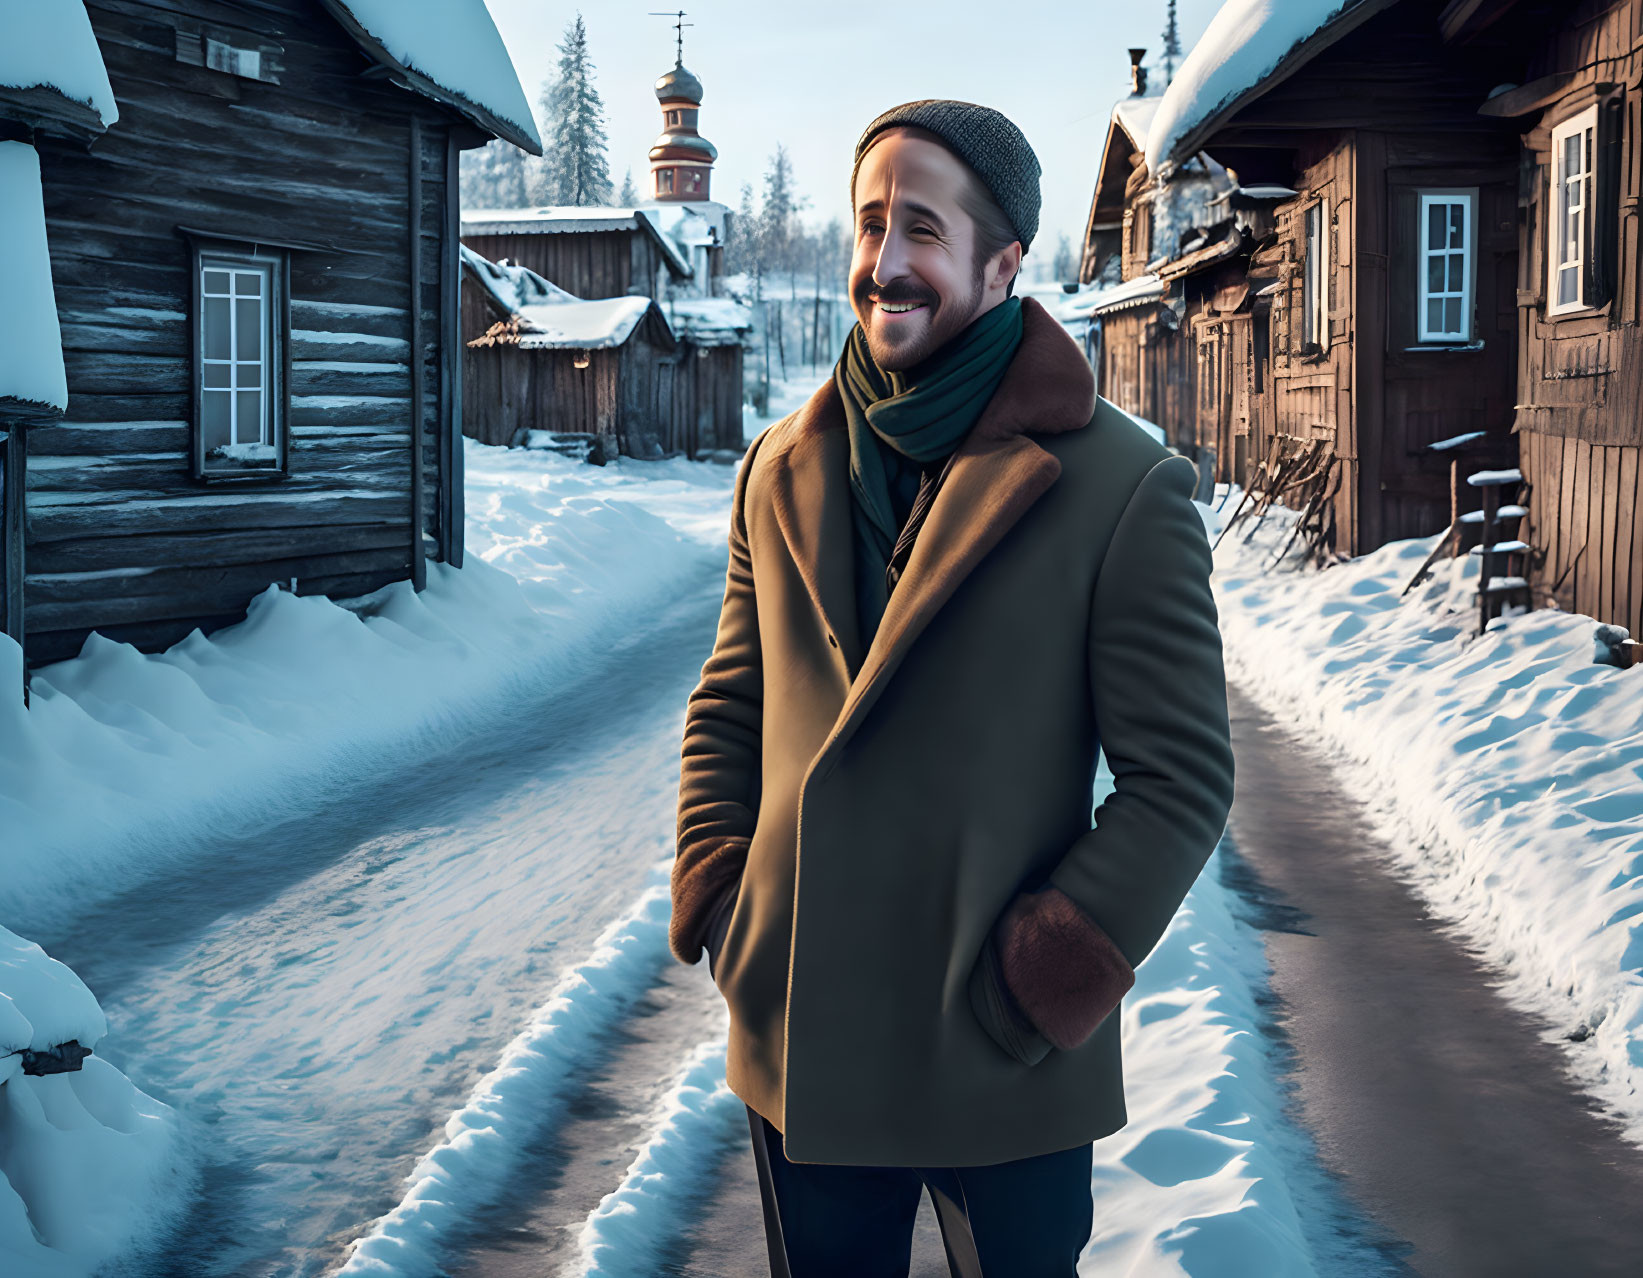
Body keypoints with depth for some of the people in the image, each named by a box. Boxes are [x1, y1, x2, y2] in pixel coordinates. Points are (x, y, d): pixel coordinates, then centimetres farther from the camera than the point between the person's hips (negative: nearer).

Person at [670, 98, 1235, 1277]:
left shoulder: (1123, 487, -9)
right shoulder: (785, 471, 6)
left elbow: (1182, 773, -9)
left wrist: (1043, 988, -13)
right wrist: (716, 904, 1)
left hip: (1003, 1078, -4)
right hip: (799, 1053, 4)